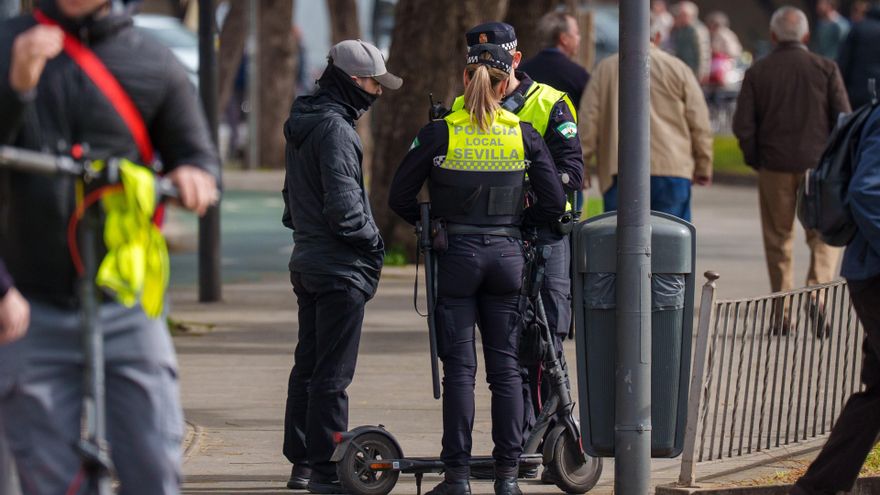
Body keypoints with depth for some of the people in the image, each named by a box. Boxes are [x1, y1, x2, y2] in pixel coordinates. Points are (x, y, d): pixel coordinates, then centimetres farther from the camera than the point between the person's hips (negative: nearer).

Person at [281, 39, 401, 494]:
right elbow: (343, 206, -22)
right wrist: (373, 240, -8)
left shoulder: (303, 123, 14)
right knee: (332, 372, -6)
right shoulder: (334, 128, -17)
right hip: (340, 268, -10)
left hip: (306, 263, 10)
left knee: (308, 364, 14)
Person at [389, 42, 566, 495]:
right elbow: (554, 202, 2)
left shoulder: (440, 133, -7)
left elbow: (400, 197, -3)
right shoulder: (524, 135, 0)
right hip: (506, 254, 2)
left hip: (456, 254, -2)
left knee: (459, 367, 1)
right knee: (505, 366, 7)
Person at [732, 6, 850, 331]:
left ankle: (782, 314, 9)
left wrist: (755, 159, 9)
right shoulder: (825, 69, -2)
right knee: (824, 235, 9)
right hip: (818, 165, -1)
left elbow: (742, 125, -6)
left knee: (778, 239, 10)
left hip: (774, 167, 1)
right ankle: (817, 288, -15)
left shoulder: (757, 73, -1)